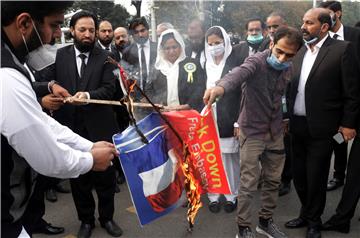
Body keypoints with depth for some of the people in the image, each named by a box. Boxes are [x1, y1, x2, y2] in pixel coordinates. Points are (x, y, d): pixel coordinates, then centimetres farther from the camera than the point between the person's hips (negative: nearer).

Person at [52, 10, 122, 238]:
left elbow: (110, 88, -8)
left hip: (99, 126, -1)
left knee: (105, 175, 9)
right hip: (71, 125, 1)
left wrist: (89, 95, -24)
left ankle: (107, 217, 31)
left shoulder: (105, 57, 2)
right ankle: (86, 219, 33)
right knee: (78, 177, 13)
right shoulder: (60, 55, 5)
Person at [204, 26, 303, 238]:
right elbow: (240, 73, -44)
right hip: (252, 131, -6)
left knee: (273, 180, 15)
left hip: (276, 132, 6)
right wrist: (221, 87, -64)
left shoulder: (287, 69, 0)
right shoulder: (257, 61, -21)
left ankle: (266, 221, 34)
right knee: (249, 184, 0)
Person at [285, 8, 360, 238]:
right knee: (299, 175, 15)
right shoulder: (300, 52, 9)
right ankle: (306, 214, 37)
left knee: (316, 178, 7)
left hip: (320, 128, -5)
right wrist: (288, 118, 10)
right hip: (298, 126, 6)